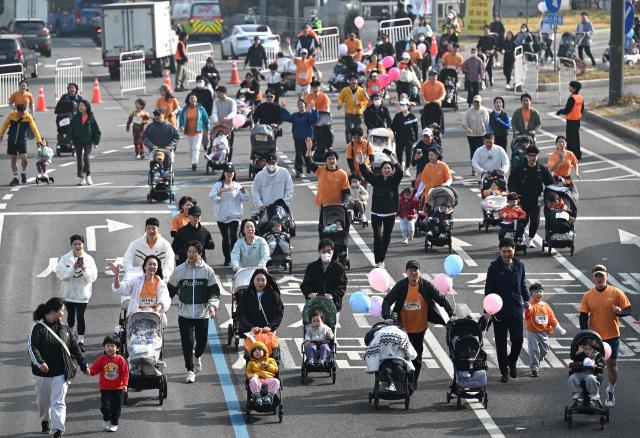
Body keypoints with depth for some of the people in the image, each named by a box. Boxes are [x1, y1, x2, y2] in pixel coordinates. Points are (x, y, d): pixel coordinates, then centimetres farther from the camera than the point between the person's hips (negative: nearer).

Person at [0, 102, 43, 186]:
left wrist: (39, 139, -24)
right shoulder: (11, 115, -5)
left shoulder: (28, 117, -9)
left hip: (22, 141, -1)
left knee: (24, 158, -15)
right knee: (13, 160, 4)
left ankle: (23, 173, 14)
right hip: (11, 141, 1)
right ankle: (15, 178, 16)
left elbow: (34, 128, -15)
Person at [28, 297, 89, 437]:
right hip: (42, 373, -1)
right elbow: (31, 347, -14)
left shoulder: (65, 329, 7)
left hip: (61, 373, 2)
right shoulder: (38, 328, -7)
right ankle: (45, 421, 39)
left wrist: (84, 365, 11)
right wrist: (40, 363, -28)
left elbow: (75, 348, 12)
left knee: (58, 401, -9)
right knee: (43, 400, 14)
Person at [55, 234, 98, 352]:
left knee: (80, 316, -5)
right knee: (71, 316, 13)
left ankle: (81, 341, 2)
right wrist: (73, 268, -24)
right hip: (69, 293, 1)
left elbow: (93, 277, -6)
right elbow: (60, 275, -14)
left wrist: (84, 269, -22)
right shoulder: (65, 259, -5)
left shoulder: (89, 259, -3)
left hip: (82, 293, -1)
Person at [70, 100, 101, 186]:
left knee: (87, 158, -14)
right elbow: (71, 129, 7)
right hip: (78, 142, 2)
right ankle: (82, 178, 11)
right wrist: (71, 140, 0)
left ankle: (88, 176, 1)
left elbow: (97, 130, 4)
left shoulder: (91, 118, 0)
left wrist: (96, 142, -1)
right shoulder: (75, 118, 4)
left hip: (88, 141, -2)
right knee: (79, 159, 4)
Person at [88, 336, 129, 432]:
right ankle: (106, 420, 31)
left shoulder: (120, 359, -6)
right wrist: (89, 372, -26)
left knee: (116, 408, 3)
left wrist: (125, 384, -15)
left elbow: (125, 373, -6)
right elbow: (94, 369, -3)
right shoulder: (101, 359, -2)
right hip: (105, 388, 1)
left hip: (117, 388, -1)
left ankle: (114, 424, 16)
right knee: (104, 406, 6)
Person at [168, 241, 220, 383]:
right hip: (185, 313, 0)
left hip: (202, 313, 0)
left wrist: (212, 305, -15)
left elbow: (214, 291, -1)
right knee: (187, 342, -6)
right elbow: (171, 289, 11)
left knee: (202, 341, 9)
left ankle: (197, 356, 42)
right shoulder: (179, 270, 0)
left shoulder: (208, 270, -2)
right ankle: (190, 370, 1)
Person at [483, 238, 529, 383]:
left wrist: (526, 300, 13)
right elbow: (489, 289, -5)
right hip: (499, 310, -2)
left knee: (518, 340, -1)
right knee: (501, 343, 4)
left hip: (516, 310, 3)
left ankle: (511, 362, 28)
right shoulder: (495, 267, -7)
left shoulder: (519, 265, 5)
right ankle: (504, 371, 15)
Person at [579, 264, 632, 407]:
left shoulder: (616, 293, -6)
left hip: (612, 336, -1)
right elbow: (583, 316, -1)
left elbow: (628, 310, -3)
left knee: (612, 364, 3)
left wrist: (620, 312, -25)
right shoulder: (588, 296, -2)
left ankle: (611, 391, 23)